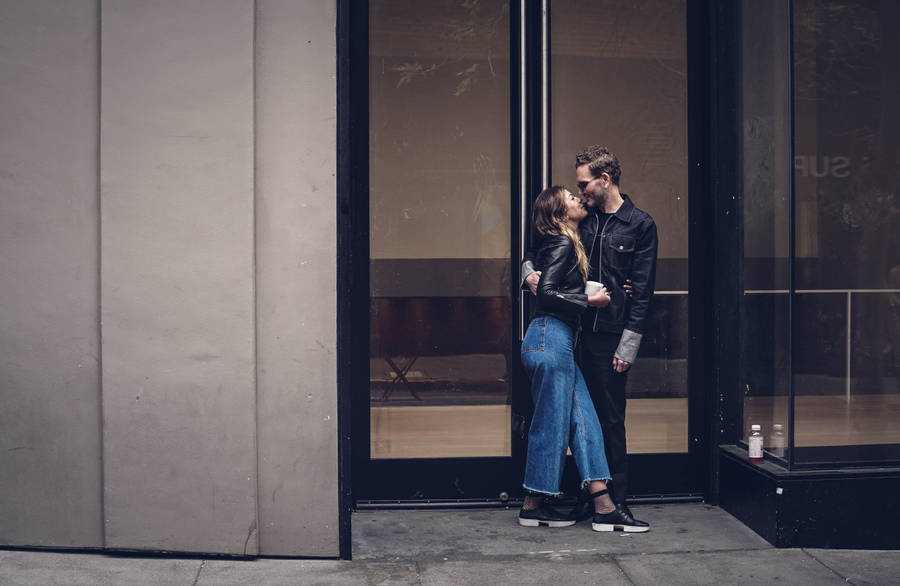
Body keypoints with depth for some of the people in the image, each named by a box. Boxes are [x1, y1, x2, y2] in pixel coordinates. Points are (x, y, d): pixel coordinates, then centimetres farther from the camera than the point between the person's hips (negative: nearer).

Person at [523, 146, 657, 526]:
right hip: (580, 331, 4)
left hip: (613, 336, -4)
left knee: (610, 418, 1)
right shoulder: (582, 220, 12)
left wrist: (628, 346, -10)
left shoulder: (639, 224, -1)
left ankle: (616, 499, 12)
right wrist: (529, 271, 0)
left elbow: (642, 291, -4)